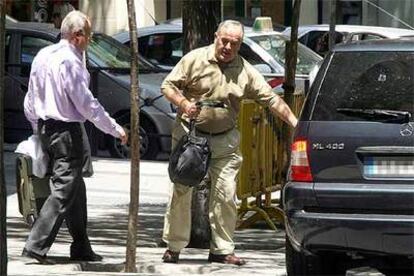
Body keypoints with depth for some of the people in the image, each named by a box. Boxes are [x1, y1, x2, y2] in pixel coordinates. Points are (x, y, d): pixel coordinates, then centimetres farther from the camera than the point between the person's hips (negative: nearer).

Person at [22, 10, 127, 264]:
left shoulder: (43, 56, 10)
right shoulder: (70, 61, -17)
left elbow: (30, 102, 15)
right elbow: (86, 103, -17)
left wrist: (39, 128, 25)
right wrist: (116, 129, -9)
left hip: (46, 128, 9)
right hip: (67, 130, -9)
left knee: (76, 189, 17)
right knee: (64, 190, -8)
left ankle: (81, 248, 21)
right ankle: (37, 245, -15)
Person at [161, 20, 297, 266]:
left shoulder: (246, 71, 1)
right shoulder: (195, 59, -4)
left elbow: (271, 99, 0)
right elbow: (168, 86, -1)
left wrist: (295, 123, -10)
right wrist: (184, 103, -20)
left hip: (225, 140, 2)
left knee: (226, 194, -1)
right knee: (182, 191, -2)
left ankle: (222, 249, 8)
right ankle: (174, 246, 7)